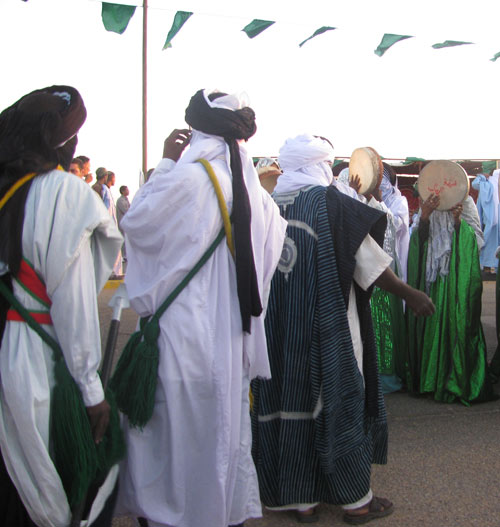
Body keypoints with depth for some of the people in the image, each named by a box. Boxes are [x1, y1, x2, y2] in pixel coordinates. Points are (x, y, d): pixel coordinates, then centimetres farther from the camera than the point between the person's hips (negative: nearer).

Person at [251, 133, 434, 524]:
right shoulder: (331, 203, -10)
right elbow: (371, 262, -8)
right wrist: (412, 295, 2)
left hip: (279, 329, 5)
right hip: (328, 327, -4)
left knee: (290, 400, 11)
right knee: (336, 402, 7)